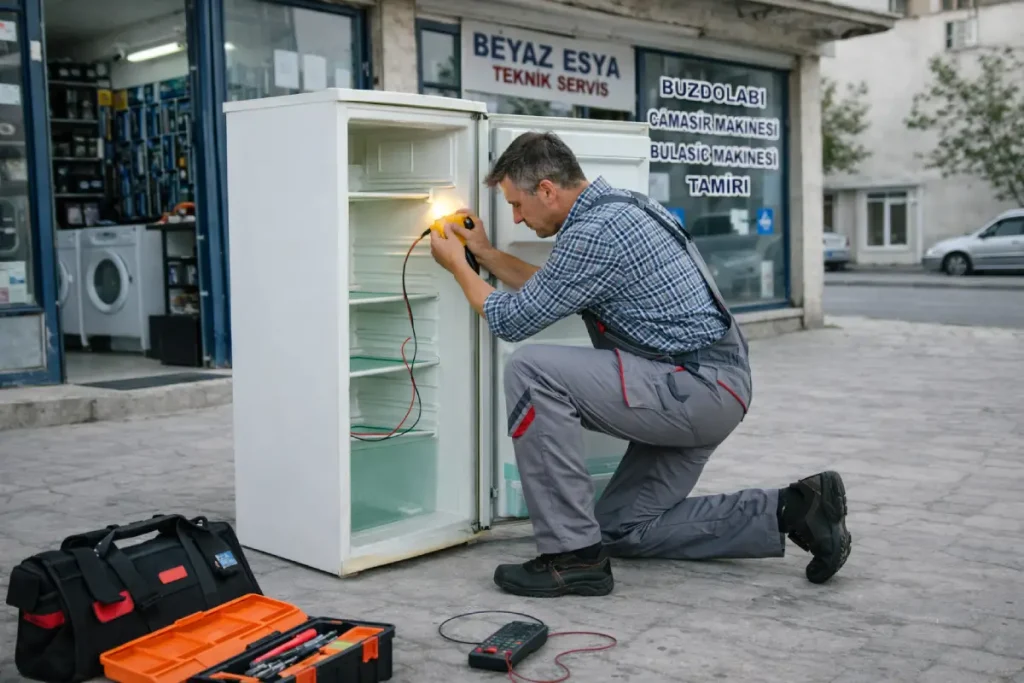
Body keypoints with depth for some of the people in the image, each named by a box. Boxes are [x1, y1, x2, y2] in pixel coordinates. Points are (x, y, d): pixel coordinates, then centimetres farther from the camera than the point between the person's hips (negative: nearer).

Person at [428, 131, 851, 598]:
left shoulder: (594, 232, -18)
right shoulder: (612, 208, 13)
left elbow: (514, 319, -11)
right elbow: (546, 292, 27)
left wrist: (457, 266, 4)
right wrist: (484, 253, 24)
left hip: (697, 389, -11)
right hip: (708, 392, 11)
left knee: (531, 371, -19)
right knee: (620, 529, 15)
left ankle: (573, 555, -12)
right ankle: (790, 511, 11)